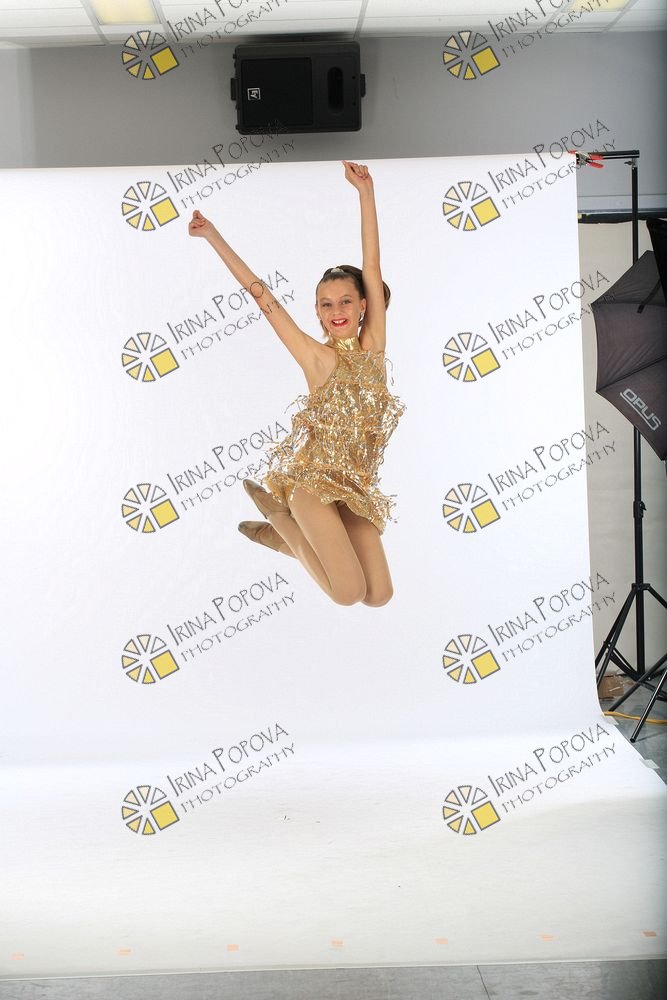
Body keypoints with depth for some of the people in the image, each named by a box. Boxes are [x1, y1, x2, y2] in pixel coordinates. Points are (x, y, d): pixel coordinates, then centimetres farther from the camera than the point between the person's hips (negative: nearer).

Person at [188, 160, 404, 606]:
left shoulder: (373, 345, 4)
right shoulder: (316, 357, -5)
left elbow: (372, 267, -1)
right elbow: (261, 294, -6)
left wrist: (366, 192, -7)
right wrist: (215, 236, -7)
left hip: (355, 485, 5)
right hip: (311, 474, -5)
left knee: (379, 596, 2)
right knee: (350, 592, -15)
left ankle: (289, 536, 19)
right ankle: (279, 512, 7)